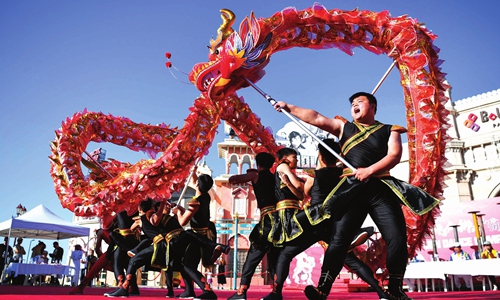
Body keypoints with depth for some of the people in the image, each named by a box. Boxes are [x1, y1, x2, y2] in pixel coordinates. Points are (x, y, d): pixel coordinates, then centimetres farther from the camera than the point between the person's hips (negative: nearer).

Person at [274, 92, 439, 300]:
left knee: (397, 238, -6)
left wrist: (369, 170, -17)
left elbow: (395, 155, -2)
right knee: (339, 238, -7)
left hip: (381, 188, 0)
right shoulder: (344, 127, 19)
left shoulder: (389, 130, 14)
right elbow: (315, 117, 12)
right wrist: (288, 107, 6)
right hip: (351, 189, 0)